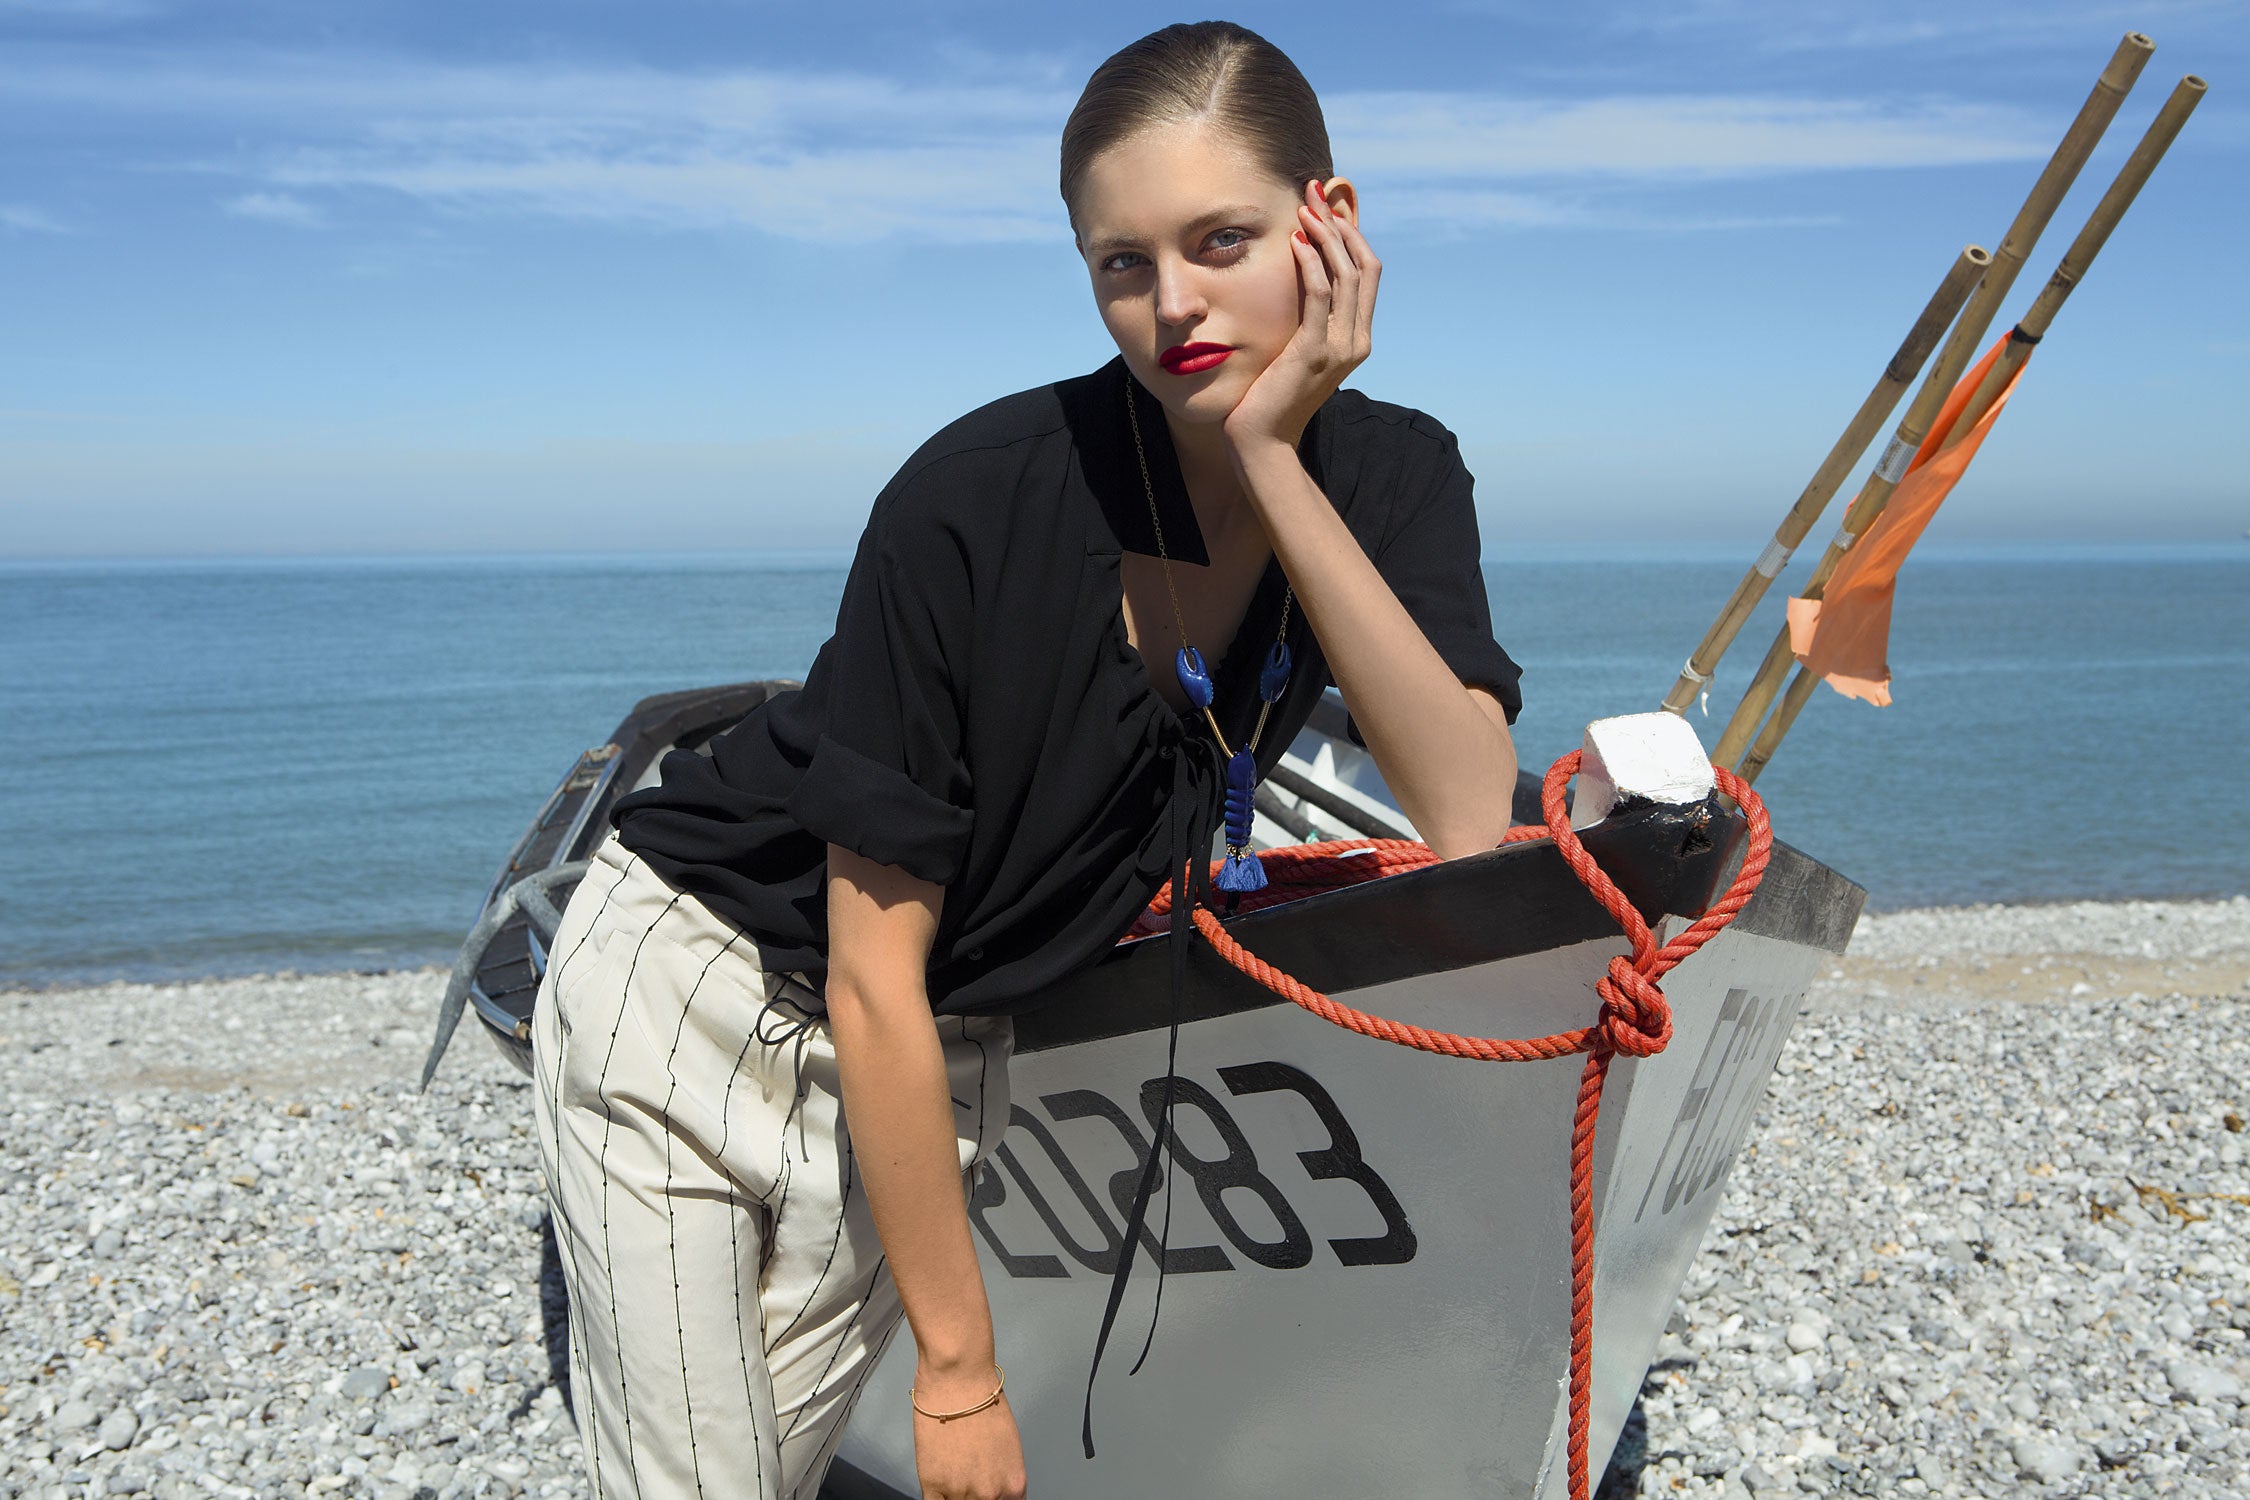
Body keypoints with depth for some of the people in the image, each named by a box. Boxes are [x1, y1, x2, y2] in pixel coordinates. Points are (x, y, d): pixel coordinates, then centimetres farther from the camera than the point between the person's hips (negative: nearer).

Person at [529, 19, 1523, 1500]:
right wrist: (962, 1370, -14)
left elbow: (1473, 825, -25)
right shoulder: (977, 504, -26)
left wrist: (1275, 461, -30)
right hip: (692, 993, -3)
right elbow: (873, 984, -21)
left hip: (934, 1062, 4)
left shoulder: (1391, 476, -10)